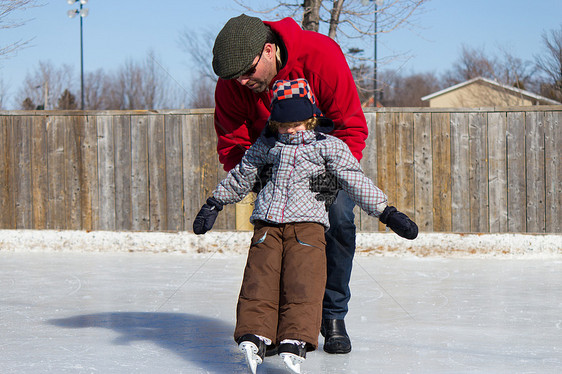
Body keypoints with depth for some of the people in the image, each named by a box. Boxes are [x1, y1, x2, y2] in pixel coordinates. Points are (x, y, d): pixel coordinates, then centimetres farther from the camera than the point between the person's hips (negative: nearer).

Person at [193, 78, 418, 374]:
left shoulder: (328, 146, 9)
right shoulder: (265, 145, 18)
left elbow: (355, 182, 8)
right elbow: (240, 177, 30)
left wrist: (387, 213, 4)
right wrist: (213, 205, 34)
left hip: (307, 221, -3)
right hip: (267, 223, 3)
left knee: (302, 282, -19)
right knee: (260, 278, -14)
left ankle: (295, 342, -30)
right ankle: (254, 335, -23)